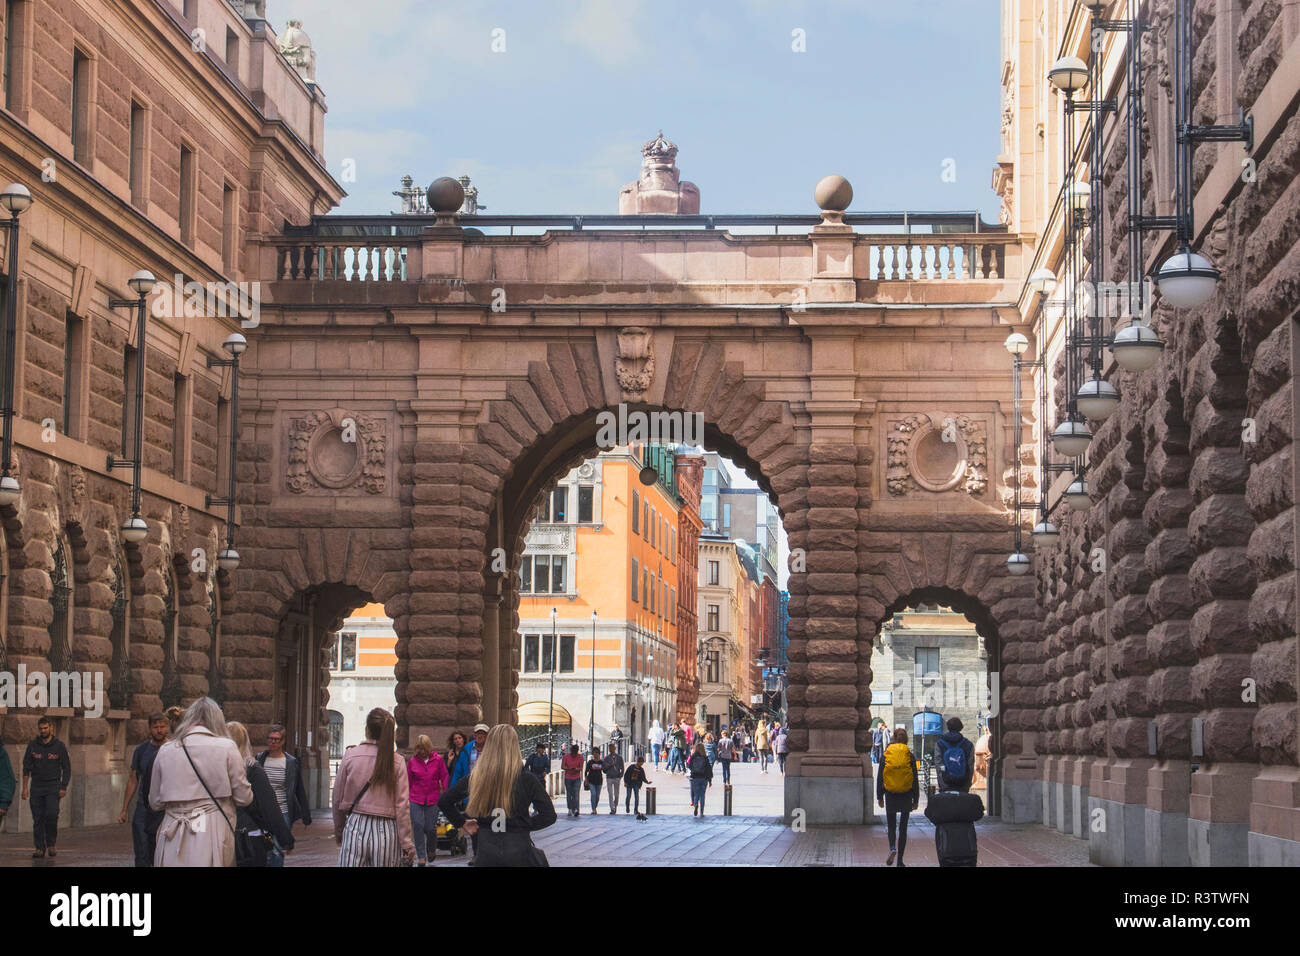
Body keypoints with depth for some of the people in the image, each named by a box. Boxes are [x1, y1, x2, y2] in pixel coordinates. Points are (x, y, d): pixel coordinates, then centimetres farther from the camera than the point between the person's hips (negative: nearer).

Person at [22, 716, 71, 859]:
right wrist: (25, 787, 2)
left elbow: (67, 768, 5)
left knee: (51, 814, -17)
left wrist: (64, 788, -3)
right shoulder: (32, 746, 6)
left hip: (53, 787, -2)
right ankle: (39, 848, 5)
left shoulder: (59, 746, 2)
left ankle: (51, 844, 0)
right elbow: (26, 768, 10)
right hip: (36, 787, 2)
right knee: (38, 819, -1)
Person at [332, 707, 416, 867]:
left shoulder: (350, 755, -1)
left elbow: (338, 799, 5)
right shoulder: (397, 762, -3)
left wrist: (338, 832, 18)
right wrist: (407, 844, 2)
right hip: (386, 832, 0)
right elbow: (402, 806, -4)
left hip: (355, 828, 0)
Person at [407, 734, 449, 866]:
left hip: (433, 799, -1)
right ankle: (421, 857, 0)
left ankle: (431, 850, 29)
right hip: (416, 799, 1)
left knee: (430, 828, -1)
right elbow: (408, 781, 8)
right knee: (418, 826, -7)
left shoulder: (437, 760, 0)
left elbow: (444, 777, 5)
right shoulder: (412, 761, 2)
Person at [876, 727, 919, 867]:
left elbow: (880, 778, 1)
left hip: (890, 795, 0)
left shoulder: (885, 755, -2)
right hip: (906, 796, 0)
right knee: (903, 827, 8)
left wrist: (879, 797, 8)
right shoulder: (910, 756, -4)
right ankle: (900, 860, 8)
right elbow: (915, 779, -2)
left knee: (891, 826, 13)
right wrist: (916, 799, 5)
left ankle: (892, 848, -16)